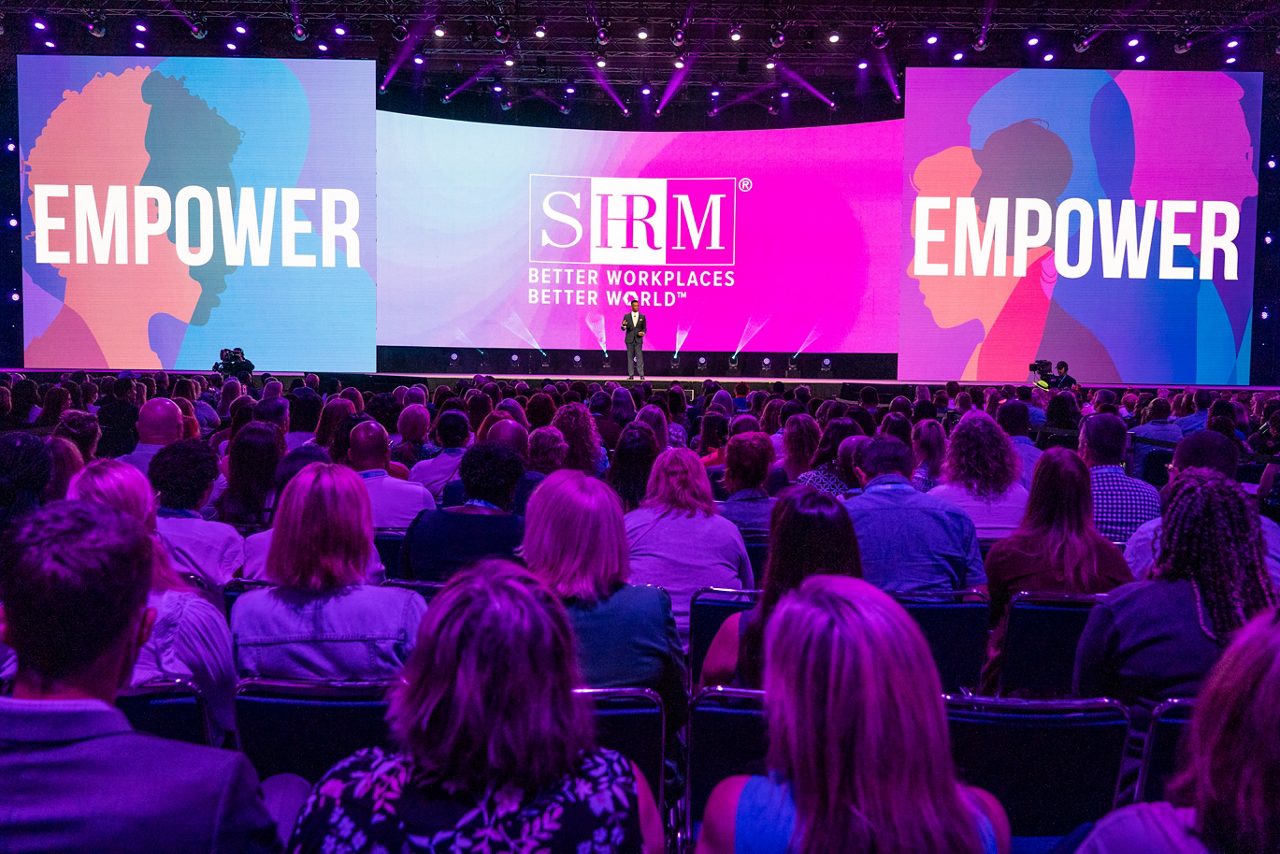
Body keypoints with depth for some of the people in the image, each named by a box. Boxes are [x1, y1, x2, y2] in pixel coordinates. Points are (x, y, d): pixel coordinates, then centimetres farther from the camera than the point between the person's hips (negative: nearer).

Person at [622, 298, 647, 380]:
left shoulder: (642, 317, 6)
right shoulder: (626, 316, 5)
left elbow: (644, 328, 9)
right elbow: (623, 328, 2)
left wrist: (643, 332, -13)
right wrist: (624, 325, -21)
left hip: (638, 340, -1)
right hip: (629, 340, 1)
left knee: (639, 357, -6)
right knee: (630, 357, 2)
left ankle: (641, 375, -7)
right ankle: (631, 375, 5)